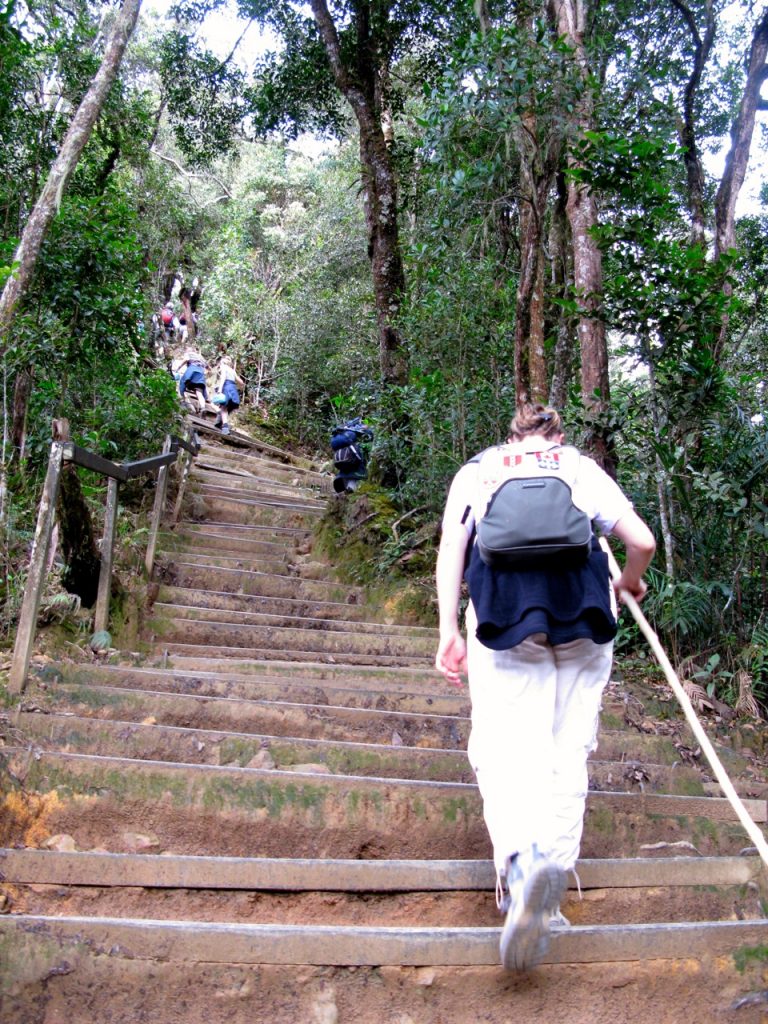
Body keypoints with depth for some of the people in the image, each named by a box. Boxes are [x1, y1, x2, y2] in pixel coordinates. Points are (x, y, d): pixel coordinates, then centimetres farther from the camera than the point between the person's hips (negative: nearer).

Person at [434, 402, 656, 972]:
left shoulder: (475, 471, 20)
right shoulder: (583, 468, 20)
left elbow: (452, 545, 6)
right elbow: (642, 541, 11)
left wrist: (448, 629, 3)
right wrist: (629, 584, 32)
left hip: (503, 618, -1)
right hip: (582, 620, 1)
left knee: (503, 746, -3)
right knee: (569, 751, 8)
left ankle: (518, 856, -30)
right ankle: (548, 895, 5)